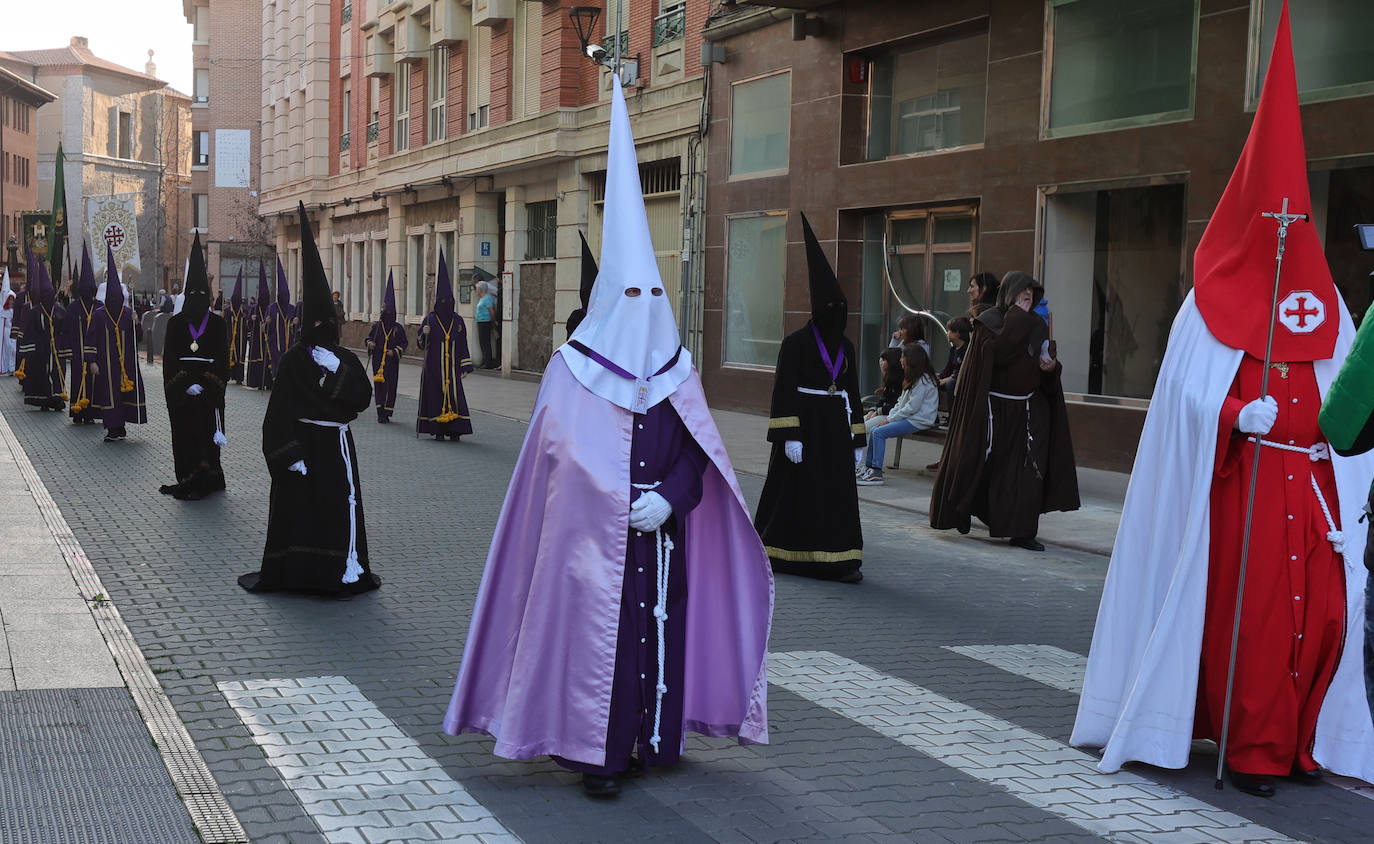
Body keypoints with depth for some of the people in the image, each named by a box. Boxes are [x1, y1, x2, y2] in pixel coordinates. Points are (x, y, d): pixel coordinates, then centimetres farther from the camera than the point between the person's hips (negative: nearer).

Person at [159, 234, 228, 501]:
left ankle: (202, 482, 5)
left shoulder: (218, 324, 2)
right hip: (181, 393, 1)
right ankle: (188, 483, 6)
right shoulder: (176, 323, 5)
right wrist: (186, 385, -11)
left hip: (209, 392, -1)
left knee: (206, 435, -2)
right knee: (185, 435, 1)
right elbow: (169, 359, 2)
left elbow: (222, 361, -1)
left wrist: (204, 386, -13)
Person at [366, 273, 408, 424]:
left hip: (392, 362, -1)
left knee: (390, 385, -2)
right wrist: (370, 343, -8)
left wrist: (395, 351, -10)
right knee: (379, 384, -1)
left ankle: (387, 412, 4)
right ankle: (380, 413, 3)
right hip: (378, 361, 1)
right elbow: (369, 337, 15)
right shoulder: (376, 326, 3)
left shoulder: (398, 328, -2)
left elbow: (404, 343, 4)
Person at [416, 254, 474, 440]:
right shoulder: (430, 319, 1)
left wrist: (465, 367, 6)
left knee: (455, 395, -5)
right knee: (435, 394, -1)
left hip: (452, 366, 2)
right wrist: (425, 333, -18)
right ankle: (438, 430, 6)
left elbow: (463, 346, 10)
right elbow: (422, 345, 3)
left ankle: (454, 430, -3)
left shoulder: (458, 321, 8)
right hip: (433, 366, -2)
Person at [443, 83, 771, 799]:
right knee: (598, 632, -5)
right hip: (594, 538, -4)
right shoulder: (573, 369, -3)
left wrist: (666, 499, -13)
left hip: (660, 535, 4)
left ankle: (650, 739, 20)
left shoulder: (676, 372, 7)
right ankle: (597, 753, 3)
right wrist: (628, 503, -7)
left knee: (658, 627, 7)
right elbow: (558, 457, -4)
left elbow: (696, 454, 4)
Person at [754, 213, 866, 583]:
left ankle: (839, 561, 4)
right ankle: (778, 553, 16)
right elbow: (784, 390, -11)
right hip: (805, 424, -6)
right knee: (797, 491, 2)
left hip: (836, 427, 6)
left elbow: (852, 392, 15)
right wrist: (790, 436, -18)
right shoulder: (796, 343, -8)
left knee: (839, 493, 2)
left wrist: (858, 439, 12)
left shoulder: (845, 346, 11)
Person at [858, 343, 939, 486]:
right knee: (874, 430, 2)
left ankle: (876, 473, -22)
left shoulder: (923, 380, -14)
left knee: (879, 432, -22)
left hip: (919, 421, -10)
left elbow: (912, 407, -19)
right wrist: (889, 417, 3)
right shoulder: (912, 378, 20)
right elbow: (901, 402, 18)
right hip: (908, 417, 10)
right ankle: (868, 467, 2)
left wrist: (890, 419, -14)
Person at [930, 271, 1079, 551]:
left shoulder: (1036, 325, 10)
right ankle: (960, 514, 30)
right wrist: (1015, 318, -20)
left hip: (1027, 412, 4)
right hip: (992, 409, -4)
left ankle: (1022, 531, -2)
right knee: (983, 464, 6)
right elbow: (995, 352, -24)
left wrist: (1051, 367, -6)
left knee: (1027, 471, -4)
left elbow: (1045, 362, 17)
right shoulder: (989, 321, -6)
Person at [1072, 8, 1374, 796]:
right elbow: (1193, 401, -7)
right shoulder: (1214, 306, -2)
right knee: (1248, 610, -3)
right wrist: (1237, 418, -25)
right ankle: (1251, 750, 8)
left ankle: (1304, 741, 17)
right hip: (1244, 484, -5)